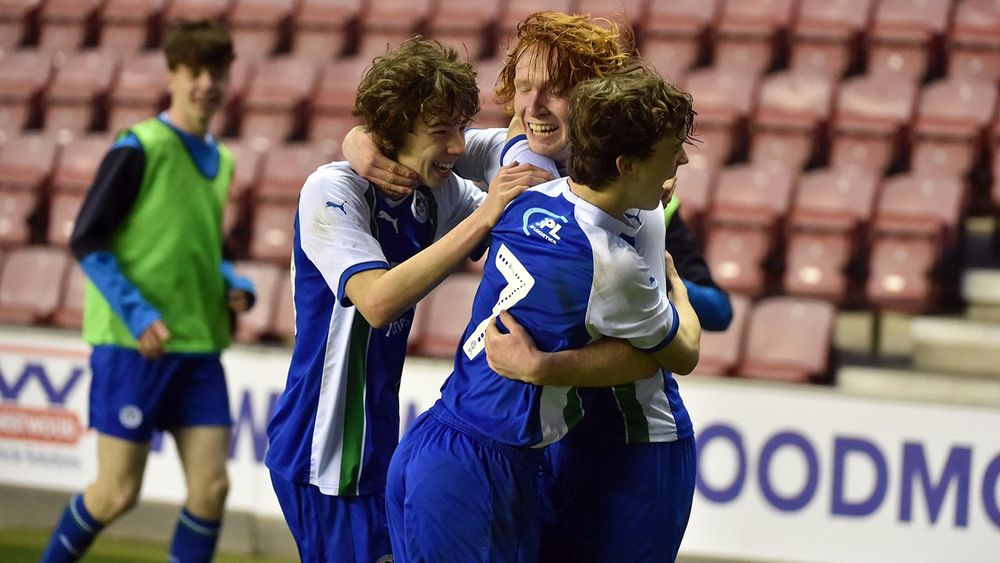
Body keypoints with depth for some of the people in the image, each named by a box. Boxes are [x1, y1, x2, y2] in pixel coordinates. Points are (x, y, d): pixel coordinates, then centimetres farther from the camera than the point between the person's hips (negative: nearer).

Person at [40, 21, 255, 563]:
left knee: (211, 486, -2)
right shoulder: (139, 148, -9)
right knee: (118, 492, -3)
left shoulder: (220, 161, 13)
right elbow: (86, 240, -10)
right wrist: (137, 315, -17)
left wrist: (235, 285, 6)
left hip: (200, 347, 6)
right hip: (132, 346, -6)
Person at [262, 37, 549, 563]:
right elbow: (377, 301, -30)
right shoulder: (331, 190, -16)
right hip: (325, 454, -7)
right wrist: (482, 217, -31)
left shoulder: (438, 192, 3)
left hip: (375, 447, 7)